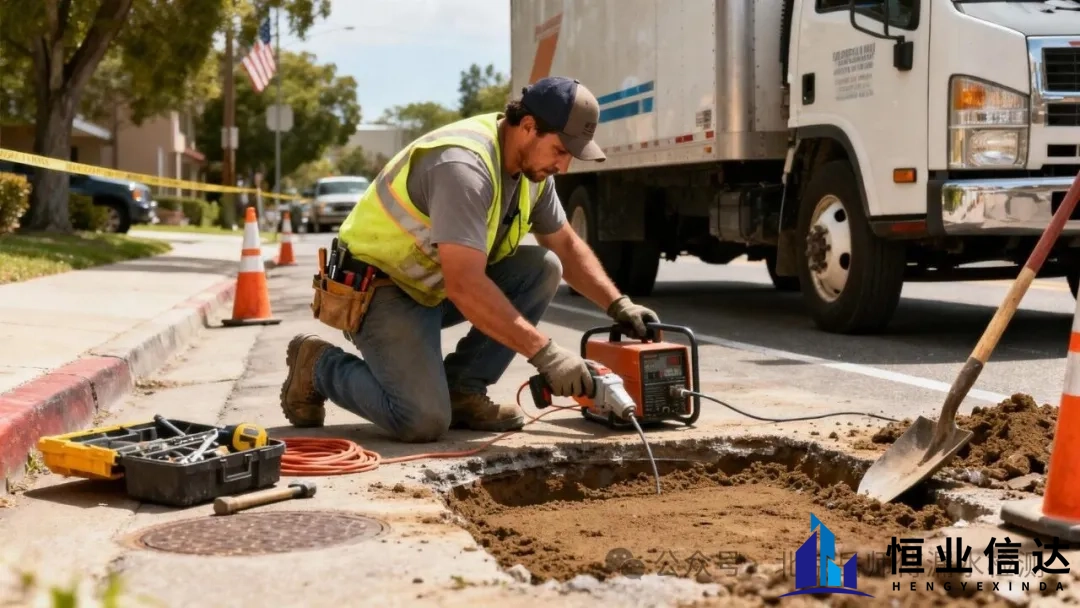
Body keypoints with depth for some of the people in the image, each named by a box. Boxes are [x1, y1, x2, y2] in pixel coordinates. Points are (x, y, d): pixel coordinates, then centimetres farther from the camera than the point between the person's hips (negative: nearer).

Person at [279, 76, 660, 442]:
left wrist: (618, 305, -2)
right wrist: (544, 353, -35)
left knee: (542, 268, -9)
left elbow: (567, 246, 12)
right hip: (380, 288, -9)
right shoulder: (464, 164, -30)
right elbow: (465, 287, -37)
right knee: (424, 420, -23)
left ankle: (461, 391, -2)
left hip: (435, 286, 9)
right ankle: (318, 364, 3)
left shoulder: (531, 161, -2)